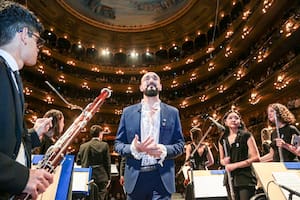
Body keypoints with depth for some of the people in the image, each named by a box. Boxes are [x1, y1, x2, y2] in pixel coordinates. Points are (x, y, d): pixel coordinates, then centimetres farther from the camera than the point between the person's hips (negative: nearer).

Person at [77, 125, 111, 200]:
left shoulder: (83, 146, 1)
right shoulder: (104, 145, -8)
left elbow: (78, 162, 7)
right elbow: (107, 163, -5)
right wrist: (108, 178, 3)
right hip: (101, 178, -3)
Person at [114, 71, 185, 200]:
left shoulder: (172, 112, 7)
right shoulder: (128, 112, 7)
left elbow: (180, 144, 6)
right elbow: (118, 144, 6)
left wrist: (164, 150, -14)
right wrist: (133, 148, -14)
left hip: (162, 178, -1)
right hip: (135, 177, 1)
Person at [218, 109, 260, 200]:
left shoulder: (246, 136, -2)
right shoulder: (222, 140, 9)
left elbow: (256, 157, -8)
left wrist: (235, 165, -14)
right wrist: (224, 161, -4)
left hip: (245, 178, -4)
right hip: (230, 179, 4)